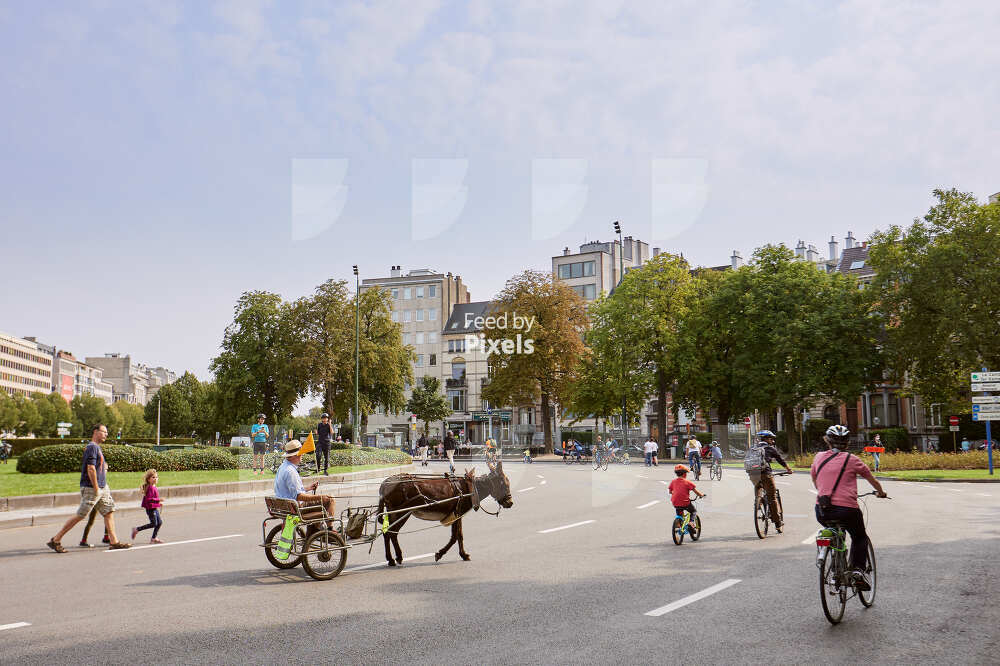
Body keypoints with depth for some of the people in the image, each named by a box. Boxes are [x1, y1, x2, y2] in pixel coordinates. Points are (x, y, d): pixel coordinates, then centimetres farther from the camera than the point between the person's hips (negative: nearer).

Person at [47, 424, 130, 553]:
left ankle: (114, 542, 7)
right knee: (80, 515, -6)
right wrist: (96, 489, -20)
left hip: (102, 487, 10)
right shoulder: (92, 447, -14)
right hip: (90, 488, -10)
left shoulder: (97, 447, 17)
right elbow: (91, 469, -21)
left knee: (109, 511, 6)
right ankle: (55, 540, 4)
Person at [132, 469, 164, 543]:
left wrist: (159, 503, 19)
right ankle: (136, 530, 4)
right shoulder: (150, 488, -19)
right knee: (153, 524, -8)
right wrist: (158, 500, -27)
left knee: (159, 522, 8)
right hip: (151, 508, -10)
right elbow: (149, 499, -26)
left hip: (155, 508, 10)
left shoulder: (154, 487, 12)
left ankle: (153, 538, 15)